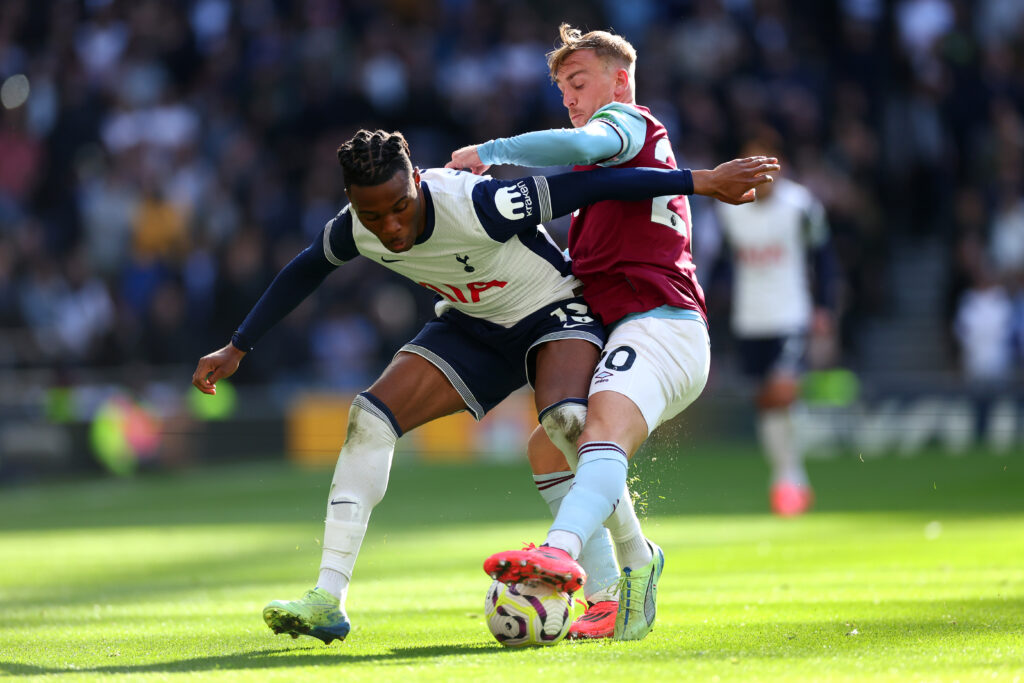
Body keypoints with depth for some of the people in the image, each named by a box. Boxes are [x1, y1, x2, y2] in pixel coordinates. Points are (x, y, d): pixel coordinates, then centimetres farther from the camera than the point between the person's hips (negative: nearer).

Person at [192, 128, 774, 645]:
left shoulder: (478, 206, -36)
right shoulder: (353, 231, -18)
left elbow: (592, 186, -30)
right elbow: (303, 274, 5)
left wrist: (704, 182, -25)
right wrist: (237, 350, 8)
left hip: (554, 311, -6)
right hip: (474, 328, 6)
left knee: (565, 419, -35)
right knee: (370, 418, -13)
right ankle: (329, 601, -13)